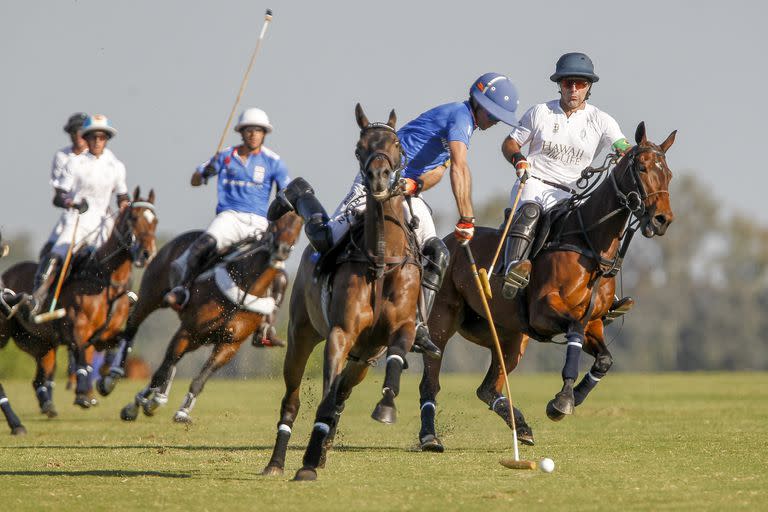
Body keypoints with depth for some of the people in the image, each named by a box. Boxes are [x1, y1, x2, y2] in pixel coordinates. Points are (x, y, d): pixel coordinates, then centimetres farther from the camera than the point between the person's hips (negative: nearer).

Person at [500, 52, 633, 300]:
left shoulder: (600, 121, 6)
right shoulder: (540, 113, 6)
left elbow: (626, 149, -6)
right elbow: (509, 144, 12)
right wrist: (518, 159, -10)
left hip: (566, 194, 2)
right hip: (531, 184, -2)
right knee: (530, 211, -35)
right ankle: (513, 267, -54)